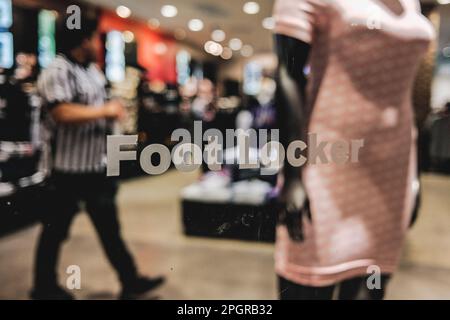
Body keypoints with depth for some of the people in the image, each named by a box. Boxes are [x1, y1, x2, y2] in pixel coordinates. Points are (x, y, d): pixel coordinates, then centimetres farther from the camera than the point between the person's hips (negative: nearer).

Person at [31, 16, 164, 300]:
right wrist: (105, 110, -19)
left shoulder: (93, 70, 13)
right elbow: (62, 113, -30)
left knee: (109, 226, 13)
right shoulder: (56, 72, -16)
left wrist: (112, 116, 6)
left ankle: (130, 282, 23)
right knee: (55, 230, 8)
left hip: (97, 164, 9)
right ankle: (45, 287, 28)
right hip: (69, 167, -8)